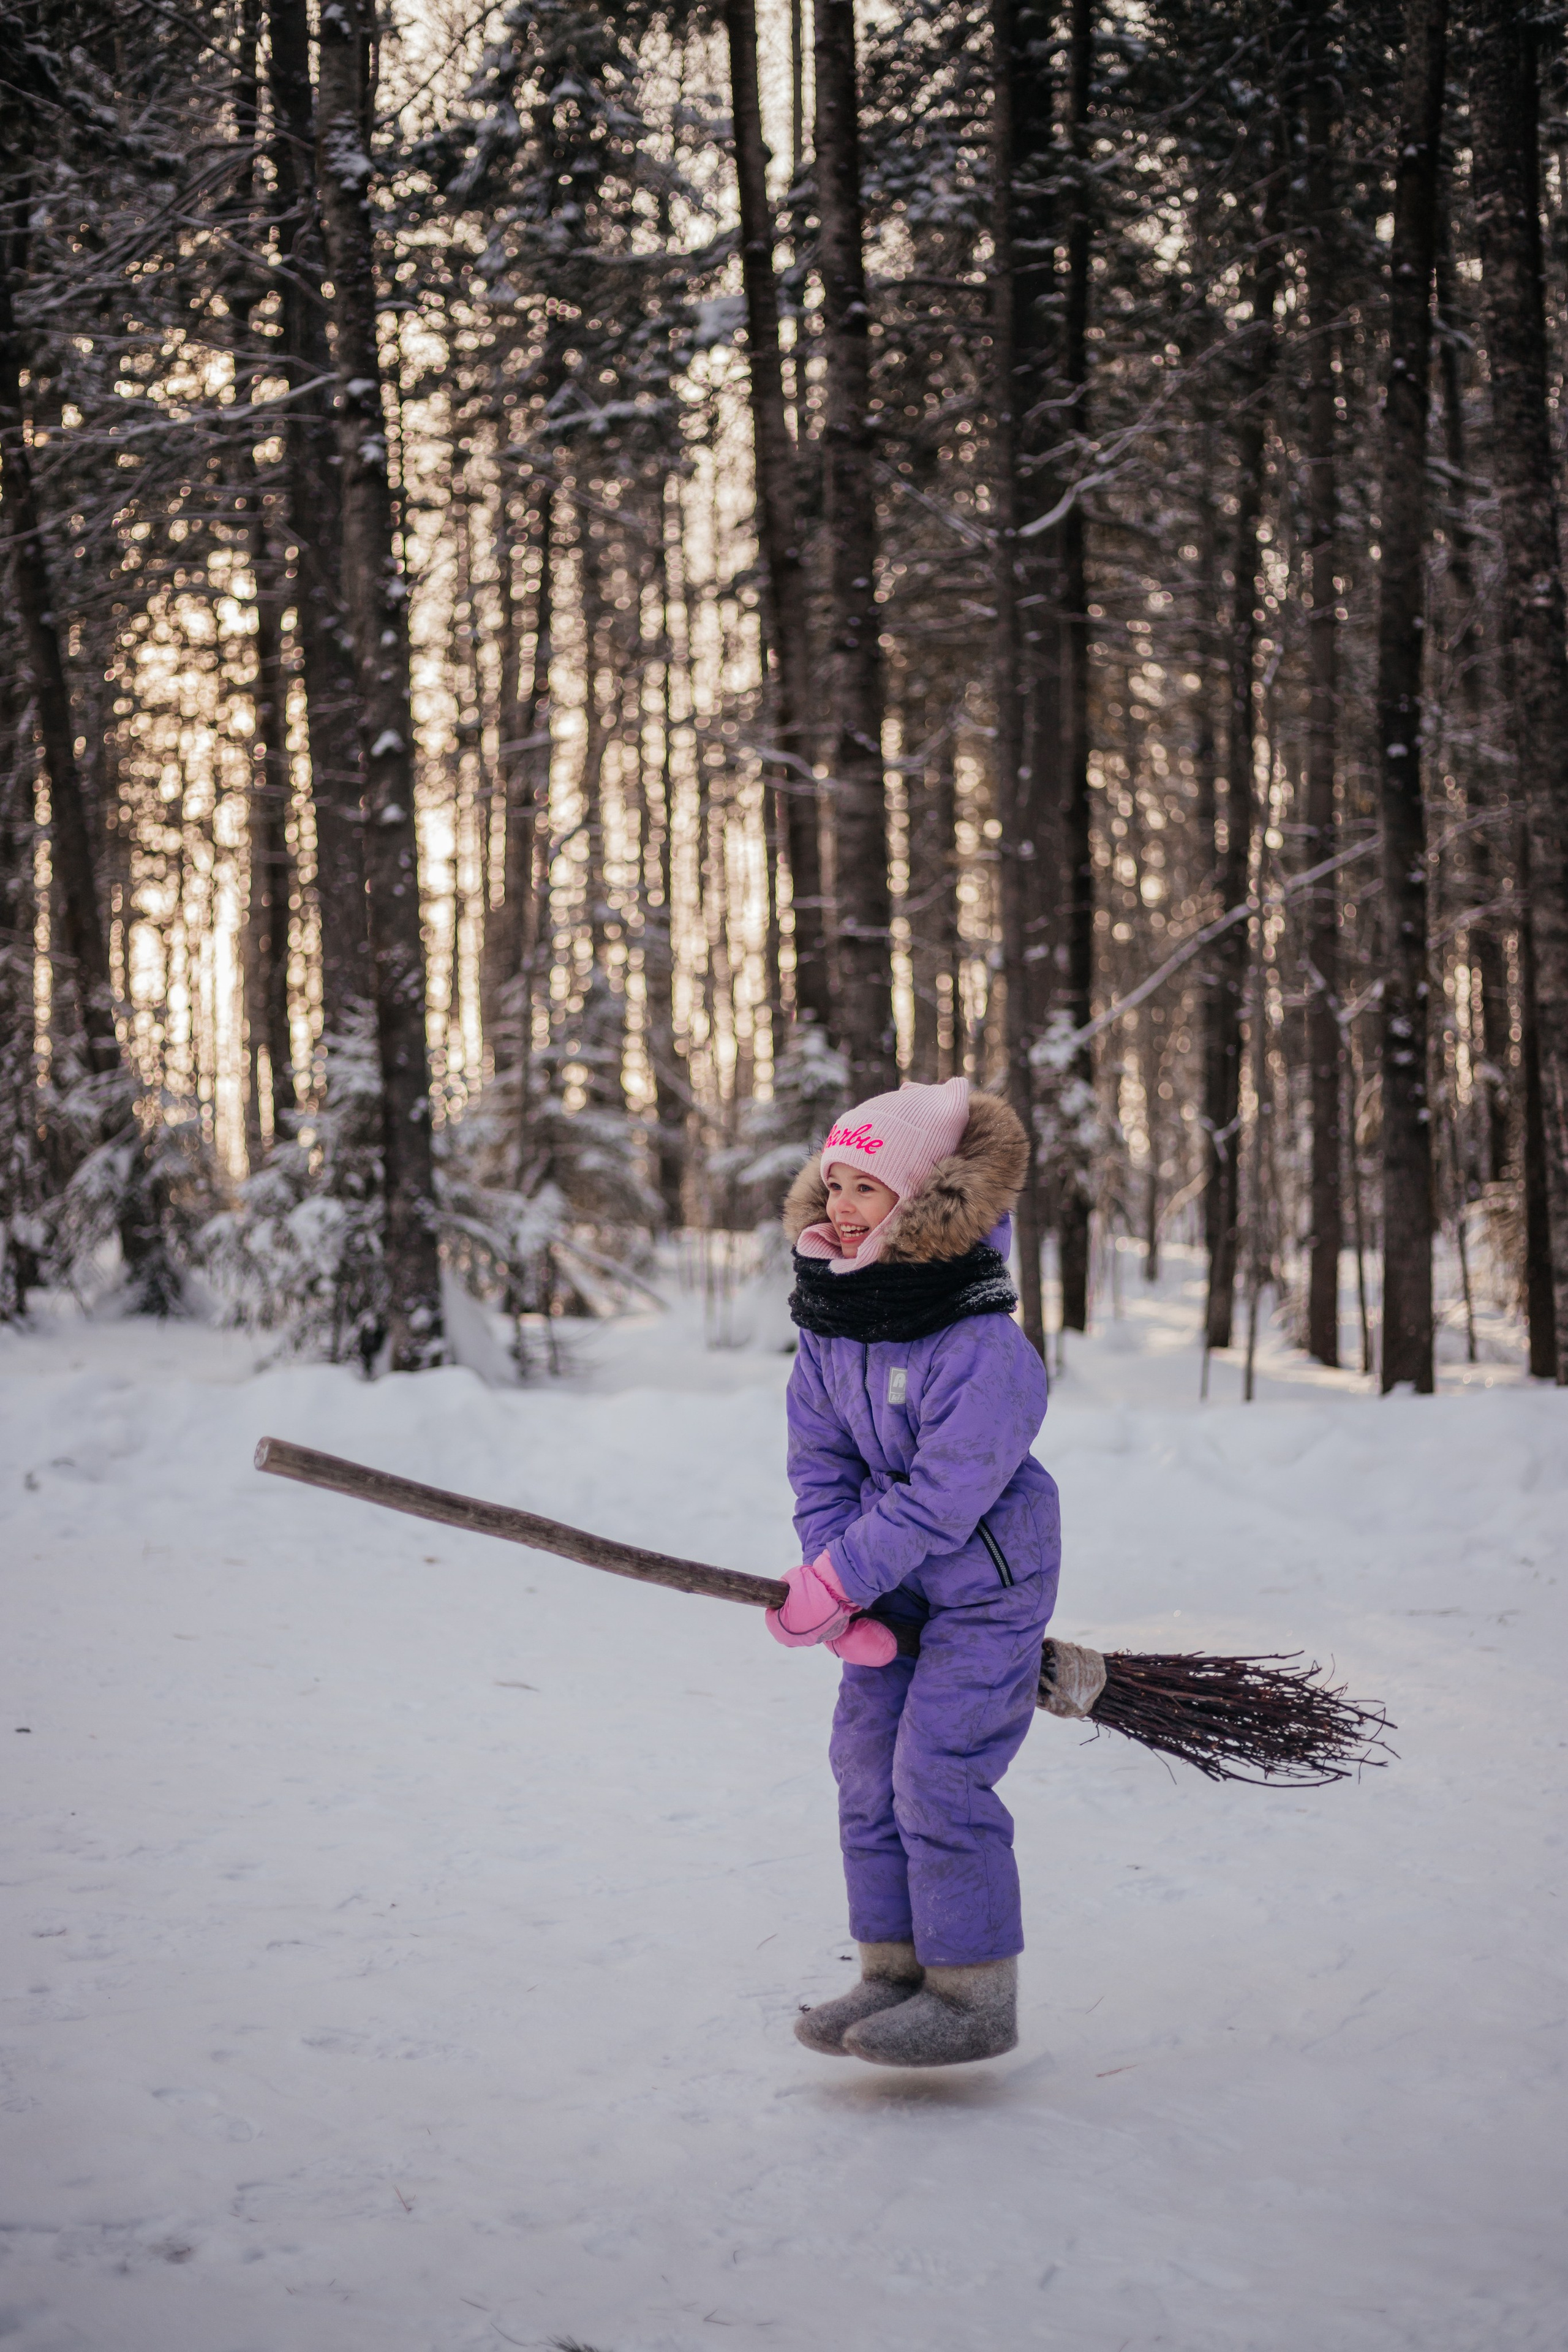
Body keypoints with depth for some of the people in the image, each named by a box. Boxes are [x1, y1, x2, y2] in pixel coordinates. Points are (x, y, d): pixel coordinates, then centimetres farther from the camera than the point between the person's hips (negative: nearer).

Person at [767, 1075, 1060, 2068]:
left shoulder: (980, 1344, -25)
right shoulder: (831, 1323, 0)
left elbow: (944, 1493, -26)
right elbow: (822, 1464, 2)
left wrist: (838, 1581, -22)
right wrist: (837, 1588, -11)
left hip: (985, 1583, -8)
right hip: (892, 1584, 8)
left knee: (938, 1774, -11)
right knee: (868, 1767, 9)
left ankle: (975, 1993, 1)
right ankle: (896, 1970, 20)